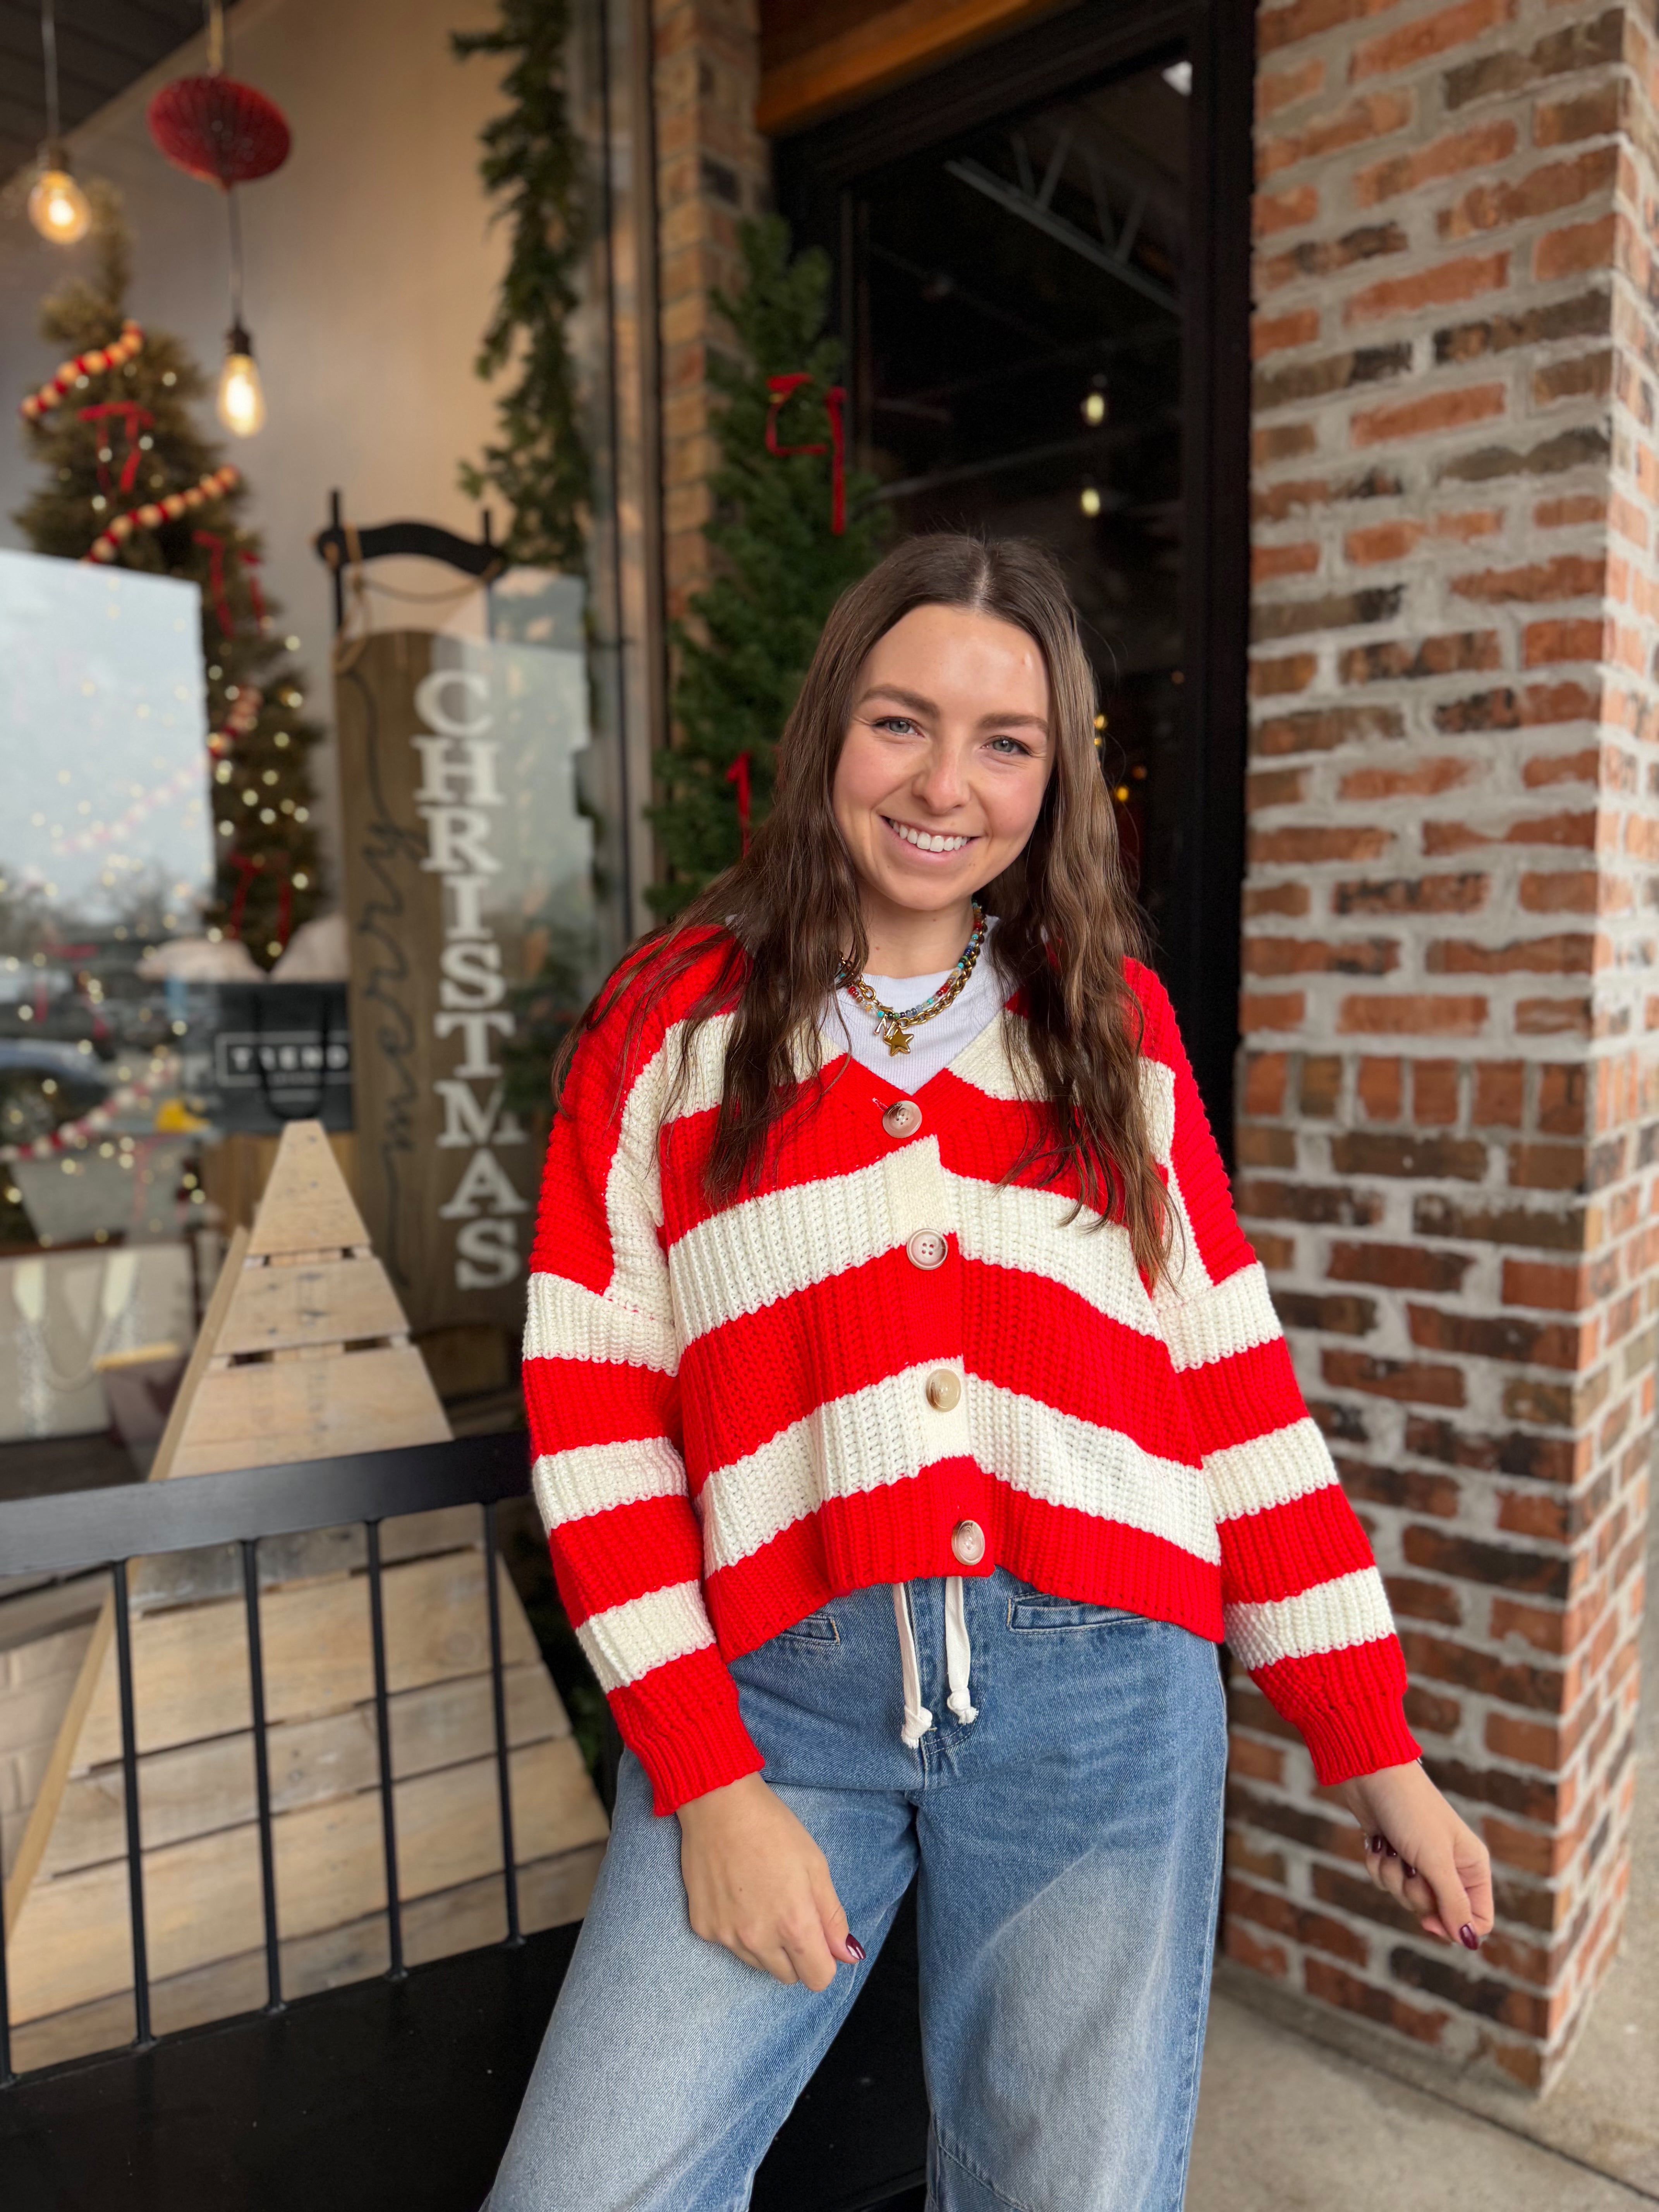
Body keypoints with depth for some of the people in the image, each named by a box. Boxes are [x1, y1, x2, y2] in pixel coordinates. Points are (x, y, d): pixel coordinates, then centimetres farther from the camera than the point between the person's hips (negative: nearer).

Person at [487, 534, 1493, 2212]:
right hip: (780, 1693, -1)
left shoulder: (1116, 1020, 9)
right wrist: (706, 1782, -6)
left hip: (1104, 1695, 2)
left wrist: (1371, 1747, 8)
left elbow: (1235, 1385, 8)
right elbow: (594, 1414, -1)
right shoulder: (669, 1020, 3)